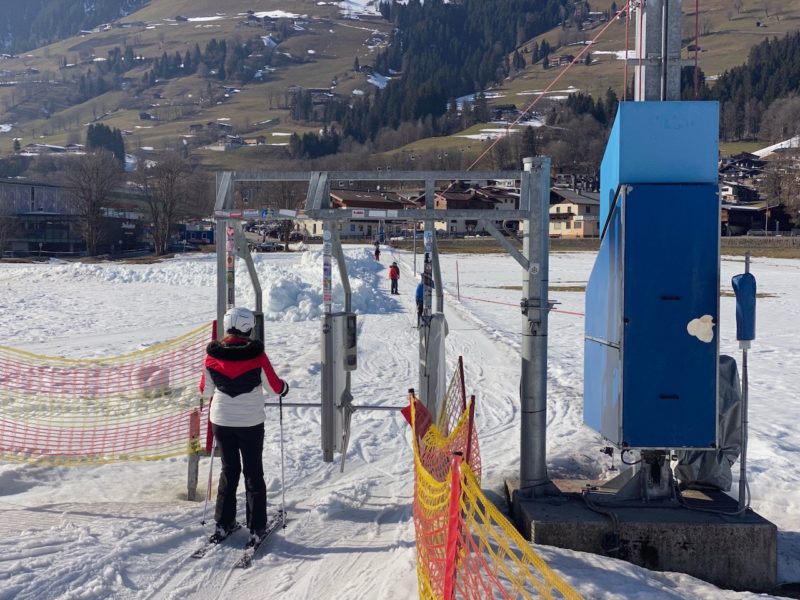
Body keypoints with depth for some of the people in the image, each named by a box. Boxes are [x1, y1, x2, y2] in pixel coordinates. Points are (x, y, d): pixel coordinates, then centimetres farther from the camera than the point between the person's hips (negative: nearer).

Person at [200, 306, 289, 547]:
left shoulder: (212, 356, -9)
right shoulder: (257, 356, -16)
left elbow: (205, 391, 3)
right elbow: (275, 386, -6)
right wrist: (284, 386, 16)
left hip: (221, 421, 2)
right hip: (251, 423, -2)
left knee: (229, 470, 17)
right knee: (253, 473, 10)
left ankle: (223, 524, 21)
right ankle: (256, 528, 12)